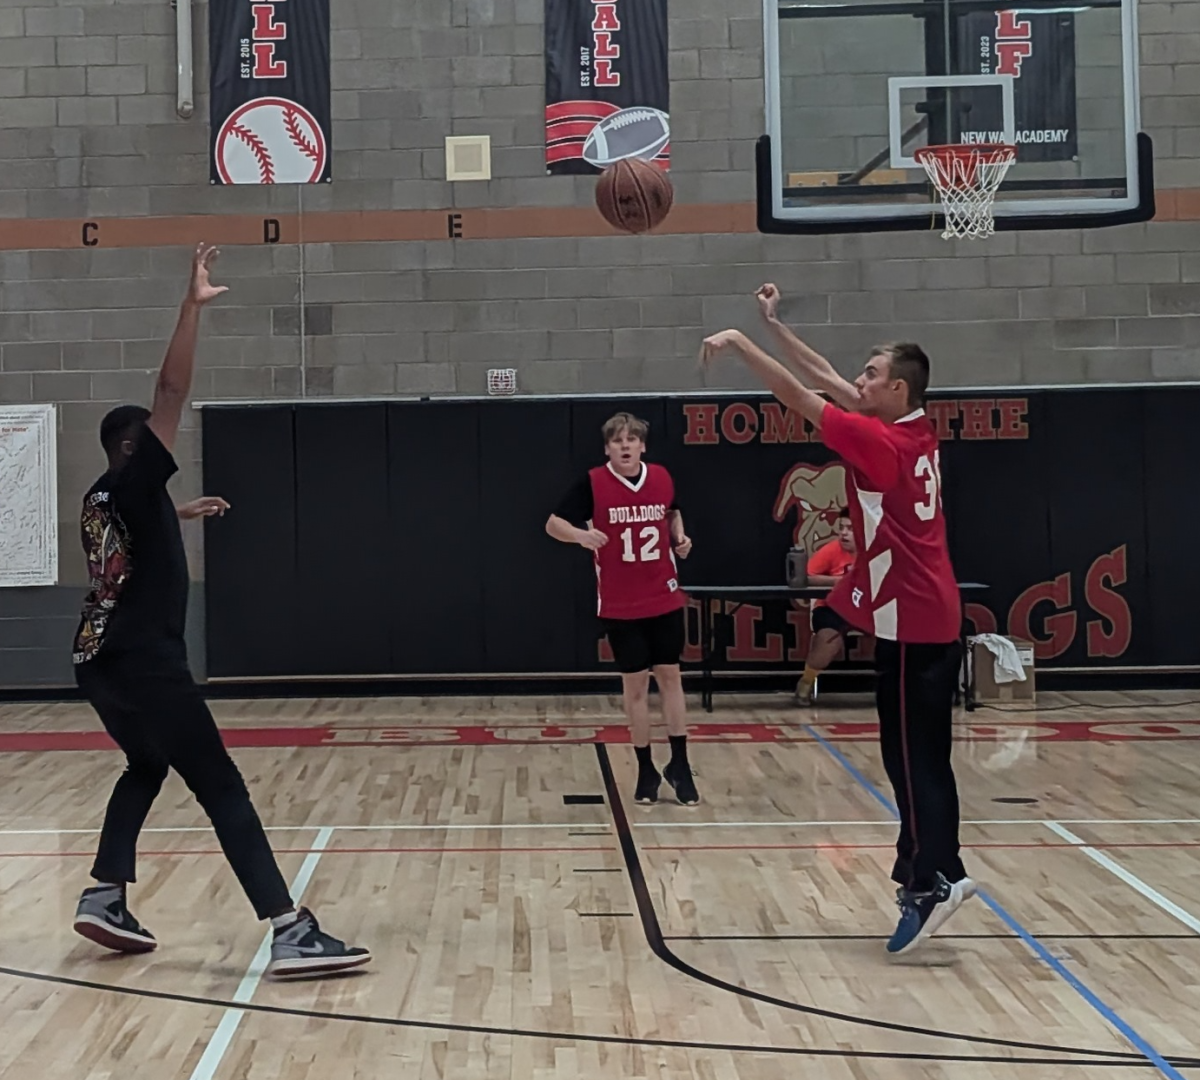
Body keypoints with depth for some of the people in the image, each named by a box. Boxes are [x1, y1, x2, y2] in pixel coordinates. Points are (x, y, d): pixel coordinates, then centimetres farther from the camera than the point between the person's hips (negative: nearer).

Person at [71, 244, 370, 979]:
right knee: (221, 787, -12)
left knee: (146, 769, 28)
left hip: (100, 660, 9)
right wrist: (193, 305, -18)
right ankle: (291, 932, -17)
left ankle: (104, 898, 20)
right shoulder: (135, 481, -6)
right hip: (144, 660, -9)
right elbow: (172, 393, -18)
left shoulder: (102, 500, 17)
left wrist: (180, 514, 52)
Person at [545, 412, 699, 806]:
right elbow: (553, 524, -9)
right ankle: (646, 771, 16)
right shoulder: (592, 483, -10)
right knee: (634, 685, 5)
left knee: (670, 677, 7)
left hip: (665, 600, 2)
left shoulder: (662, 478, 0)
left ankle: (679, 766, 15)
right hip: (620, 606, -2)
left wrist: (680, 538, 1)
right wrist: (580, 534, -29)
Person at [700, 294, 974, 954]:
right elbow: (828, 380, 15)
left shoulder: (881, 442, -16)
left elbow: (797, 397, -15)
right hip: (928, 618, 9)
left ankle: (928, 883, -2)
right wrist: (775, 326, 16)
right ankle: (938, 874, 19)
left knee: (911, 759, -5)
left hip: (911, 623, -9)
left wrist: (738, 342, -8)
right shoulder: (917, 432, 8)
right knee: (919, 757, 13)